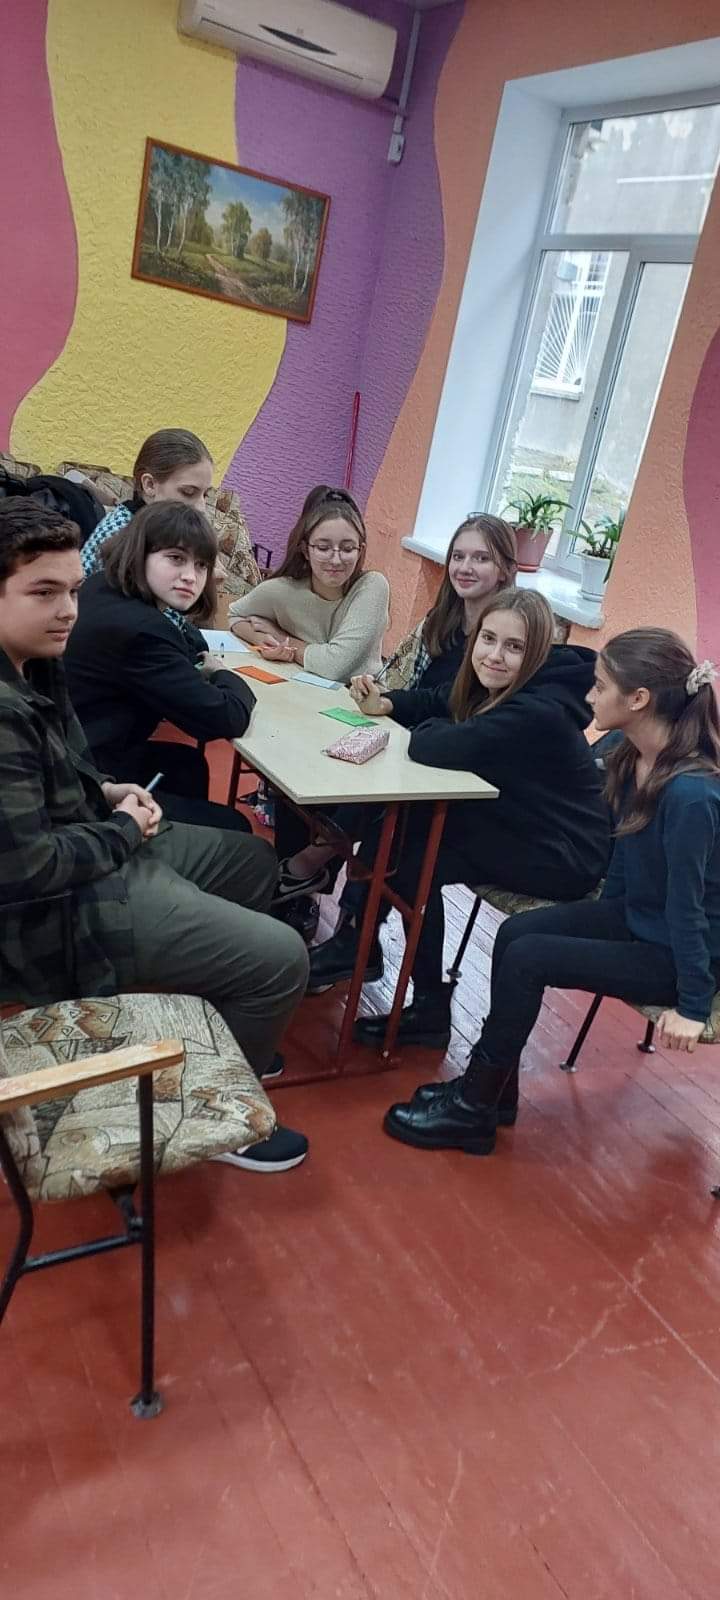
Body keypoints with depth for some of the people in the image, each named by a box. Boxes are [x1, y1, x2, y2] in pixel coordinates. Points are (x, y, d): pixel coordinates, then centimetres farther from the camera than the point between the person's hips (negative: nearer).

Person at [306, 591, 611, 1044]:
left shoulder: (540, 711, -29)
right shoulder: (491, 685, -2)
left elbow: (442, 748, -36)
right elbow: (436, 703, 15)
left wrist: (425, 730, -13)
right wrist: (386, 704, -5)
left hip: (560, 857, -9)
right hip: (514, 823, 9)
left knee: (412, 862, -14)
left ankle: (431, 1008, 3)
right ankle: (357, 942, 17)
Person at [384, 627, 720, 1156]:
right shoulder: (633, 758, -5)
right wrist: (607, 912, 20)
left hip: (676, 953, -8)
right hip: (634, 918, 8)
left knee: (528, 958, -18)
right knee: (515, 932, -5)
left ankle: (473, 1110, -1)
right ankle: (493, 1092, 6)